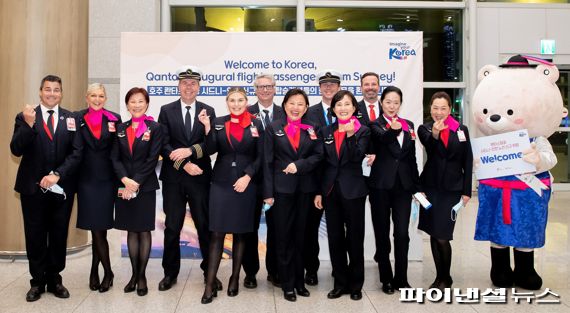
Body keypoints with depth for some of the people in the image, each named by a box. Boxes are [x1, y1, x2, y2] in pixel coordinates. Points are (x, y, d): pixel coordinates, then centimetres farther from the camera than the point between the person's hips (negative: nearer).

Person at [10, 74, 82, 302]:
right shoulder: (25, 117, 2)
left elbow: (76, 153, -4)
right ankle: (37, 282, 22)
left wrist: (57, 174, -16)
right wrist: (29, 124, -22)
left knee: (59, 236, 9)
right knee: (35, 237, 8)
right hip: (33, 187, 0)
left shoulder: (71, 119, 3)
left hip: (62, 187, 1)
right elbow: (16, 150, -9)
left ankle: (55, 280, 24)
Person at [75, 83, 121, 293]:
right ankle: (107, 272, 17)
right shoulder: (78, 118, 4)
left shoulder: (114, 118, 4)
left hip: (107, 179, 0)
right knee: (96, 228, 3)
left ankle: (95, 270, 18)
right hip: (87, 179, 0)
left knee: (100, 227, 4)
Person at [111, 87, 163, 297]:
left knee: (144, 231, 4)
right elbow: (115, 158, 2)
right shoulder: (120, 128, 9)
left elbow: (152, 159, -10)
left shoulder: (155, 128, -3)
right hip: (124, 186, 4)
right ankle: (134, 274, 20)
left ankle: (142, 275, 14)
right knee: (131, 231, 10)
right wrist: (125, 179, -14)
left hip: (145, 187, -3)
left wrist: (136, 183, -15)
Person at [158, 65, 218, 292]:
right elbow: (163, 145, -4)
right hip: (173, 178, 0)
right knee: (172, 227, 8)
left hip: (200, 177, 0)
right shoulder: (167, 111, 4)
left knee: (205, 225, 6)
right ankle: (170, 273, 22)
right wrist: (184, 164, -14)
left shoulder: (208, 111, 5)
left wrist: (190, 150, -17)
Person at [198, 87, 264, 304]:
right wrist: (207, 127, -16)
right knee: (217, 234, -2)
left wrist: (248, 176, -10)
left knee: (240, 233, 9)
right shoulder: (219, 122, 4)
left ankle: (235, 278, 22)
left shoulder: (256, 124, 2)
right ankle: (210, 284, 3)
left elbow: (260, 156, 1)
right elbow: (210, 150, -6)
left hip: (245, 184, 0)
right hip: (221, 183, 0)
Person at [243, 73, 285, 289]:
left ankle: (274, 271, 24)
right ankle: (250, 272, 22)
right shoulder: (246, 113, 2)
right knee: (250, 226, 9)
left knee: (275, 226, 10)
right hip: (252, 178, -1)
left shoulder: (285, 114, 4)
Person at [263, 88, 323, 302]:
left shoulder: (312, 129, 7)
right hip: (282, 188, -2)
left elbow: (318, 156, 0)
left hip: (306, 188, 2)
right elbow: (268, 162, -3)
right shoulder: (274, 128, 2)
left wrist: (299, 165, -16)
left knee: (301, 235, 10)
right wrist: (268, 192, -8)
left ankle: (299, 280, 23)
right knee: (283, 236, 3)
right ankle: (287, 284, 15)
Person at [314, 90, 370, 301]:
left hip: (353, 190, -3)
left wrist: (350, 134, -28)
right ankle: (341, 283, 22)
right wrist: (319, 191, 5)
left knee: (355, 238, 6)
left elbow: (357, 157, -16)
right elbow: (322, 163, 8)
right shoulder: (325, 132, 8)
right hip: (331, 190, 3)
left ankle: (355, 284, 20)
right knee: (335, 238, 9)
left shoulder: (362, 131, -2)